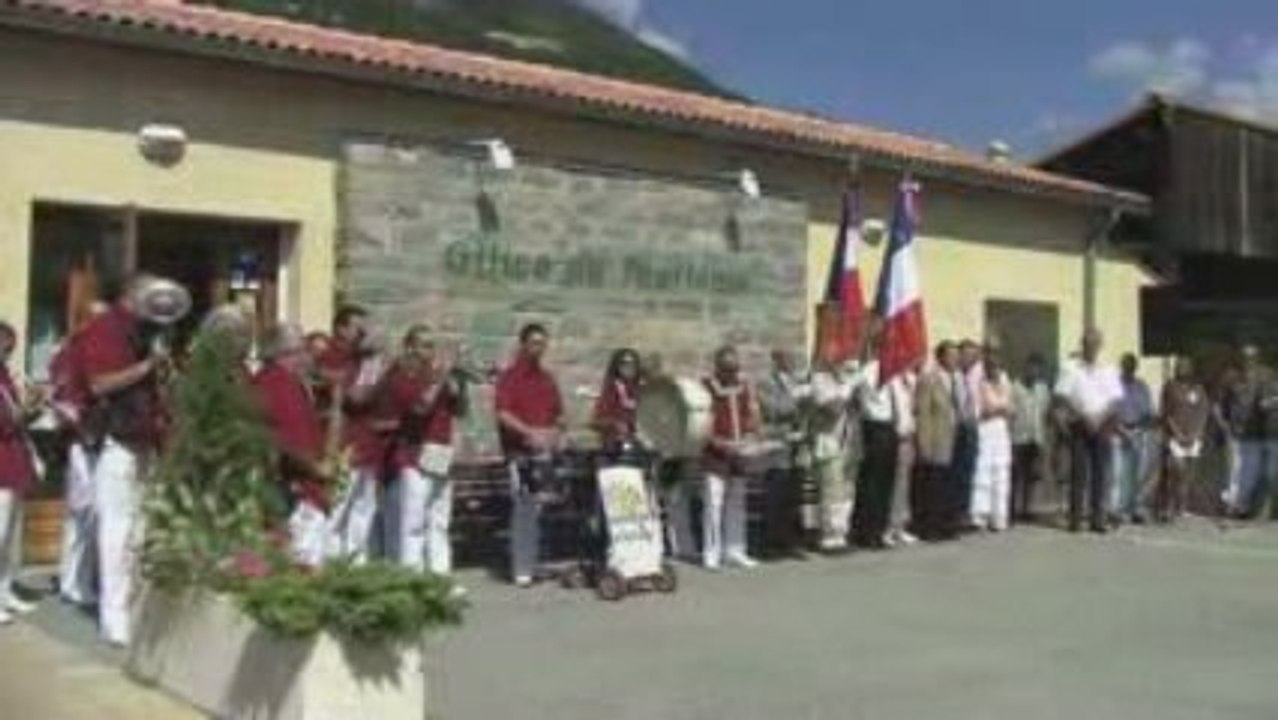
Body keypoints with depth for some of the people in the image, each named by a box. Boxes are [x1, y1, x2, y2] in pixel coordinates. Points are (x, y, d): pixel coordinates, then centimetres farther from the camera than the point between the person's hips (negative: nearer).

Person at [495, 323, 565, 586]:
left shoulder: (547, 378, 17)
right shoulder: (510, 376, -1)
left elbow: (559, 414, 22)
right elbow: (503, 415, -13)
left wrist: (557, 433, 2)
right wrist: (530, 432, -22)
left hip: (545, 450, 5)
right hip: (520, 452, -5)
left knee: (541, 508, 4)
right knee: (524, 506, -9)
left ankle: (533, 563, 13)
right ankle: (522, 569, -6)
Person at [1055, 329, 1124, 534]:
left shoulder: (1109, 371, 13)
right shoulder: (1071, 369, 4)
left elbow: (1116, 400, 8)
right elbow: (1062, 396, -4)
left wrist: (1102, 417, -11)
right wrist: (1081, 415, -15)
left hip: (1102, 427, 3)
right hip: (1079, 426, -2)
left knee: (1101, 473, 1)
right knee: (1079, 472, -4)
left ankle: (1098, 519, 6)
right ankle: (1075, 518, 1)